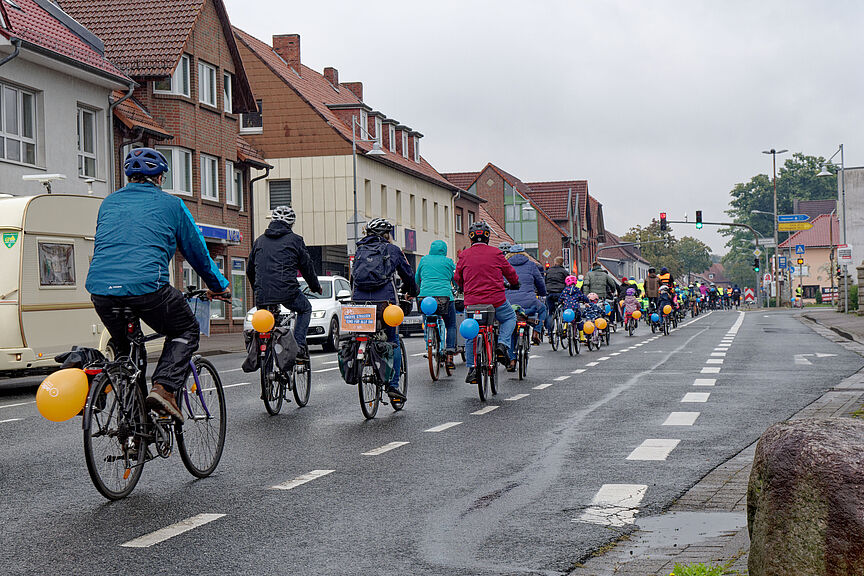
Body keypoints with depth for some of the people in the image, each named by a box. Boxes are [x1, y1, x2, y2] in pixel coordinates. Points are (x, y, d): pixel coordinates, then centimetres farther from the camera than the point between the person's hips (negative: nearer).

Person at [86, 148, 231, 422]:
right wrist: (218, 286, 36)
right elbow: (196, 250, 22)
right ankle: (164, 388, -4)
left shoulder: (109, 202, 25)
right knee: (186, 331, 19)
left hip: (100, 287, 4)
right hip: (147, 285, -4)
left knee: (123, 347, 27)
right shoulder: (171, 204, 14)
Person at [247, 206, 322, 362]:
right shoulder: (295, 240, 6)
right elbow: (307, 267, 11)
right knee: (305, 309, 23)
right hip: (287, 291, -3)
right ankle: (299, 346, 8)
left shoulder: (259, 241, 18)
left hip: (262, 295, 3)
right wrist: (316, 287, 28)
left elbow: (249, 270, 25)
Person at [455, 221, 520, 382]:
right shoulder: (496, 253, 0)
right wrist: (514, 285, 33)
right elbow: (510, 273, 12)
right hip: (496, 300, -1)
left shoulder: (465, 255, 3)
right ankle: (503, 344, 4)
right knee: (510, 318, 26)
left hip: (472, 302, 1)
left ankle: (471, 368, 9)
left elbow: (457, 278, 13)